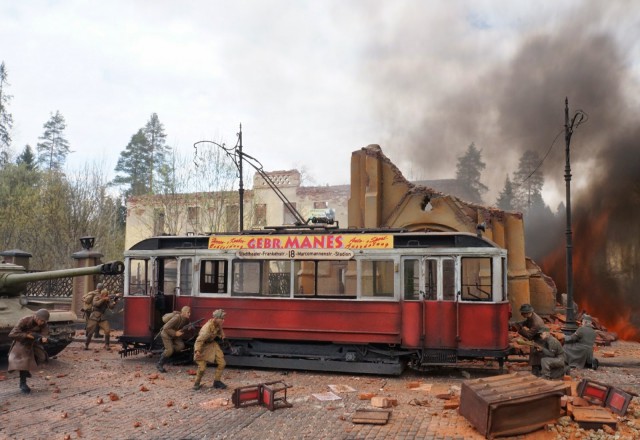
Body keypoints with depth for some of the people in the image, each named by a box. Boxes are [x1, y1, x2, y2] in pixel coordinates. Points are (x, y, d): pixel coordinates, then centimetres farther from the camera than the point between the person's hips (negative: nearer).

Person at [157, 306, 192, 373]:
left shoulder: (186, 320, -8)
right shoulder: (177, 318, -31)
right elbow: (166, 328, -30)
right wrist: (175, 333, -31)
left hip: (175, 335, 7)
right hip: (166, 334, -7)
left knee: (181, 346, -13)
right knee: (169, 350, -19)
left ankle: (165, 352, 8)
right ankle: (160, 364, 0)